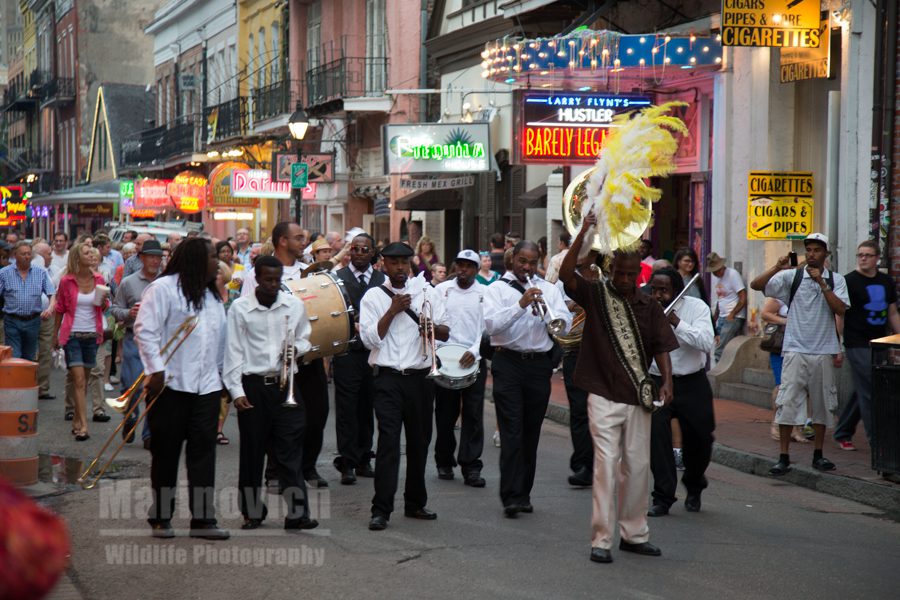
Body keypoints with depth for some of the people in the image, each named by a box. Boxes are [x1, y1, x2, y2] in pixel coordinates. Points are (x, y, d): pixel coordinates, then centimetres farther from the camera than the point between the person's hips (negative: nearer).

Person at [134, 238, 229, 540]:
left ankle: (203, 518, 3)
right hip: (171, 384, -6)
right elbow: (145, 330, -12)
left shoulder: (211, 294, 19)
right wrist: (155, 370, -18)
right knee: (166, 452, 4)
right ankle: (160, 518, 14)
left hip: (206, 387, 6)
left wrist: (218, 372, 13)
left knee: (203, 450, 1)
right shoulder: (163, 288, -5)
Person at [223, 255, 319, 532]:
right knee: (251, 451, 6)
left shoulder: (295, 306, 6)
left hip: (286, 385, 1)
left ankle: (296, 513, -1)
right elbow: (234, 351, -1)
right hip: (252, 386, -1)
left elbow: (304, 339, 18)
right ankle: (252, 512, 17)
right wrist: (236, 391, -8)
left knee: (291, 450, -2)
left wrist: (296, 349, -6)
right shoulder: (240, 308, -1)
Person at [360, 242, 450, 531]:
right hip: (389, 378, -3)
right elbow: (370, 338, -7)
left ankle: (415, 503, 23)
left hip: (421, 377, 3)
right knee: (388, 441, -11)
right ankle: (381, 509, -11)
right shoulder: (373, 296, 3)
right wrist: (393, 310, -13)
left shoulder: (426, 292, 9)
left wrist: (433, 328, -16)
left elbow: (446, 333, 6)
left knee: (420, 441, 10)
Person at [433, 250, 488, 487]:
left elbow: (487, 326, -1)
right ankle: (445, 463, 19)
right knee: (445, 413, 7)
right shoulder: (441, 290, 8)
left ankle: (471, 467, -3)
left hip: (474, 360, -1)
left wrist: (475, 351, -15)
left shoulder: (485, 294, 5)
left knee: (473, 414, -4)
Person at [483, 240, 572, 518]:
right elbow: (491, 324, -13)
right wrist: (521, 304, -21)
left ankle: (523, 493, 17)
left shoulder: (548, 289, 12)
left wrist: (544, 309, -15)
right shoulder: (497, 289, 3)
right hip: (508, 363, -3)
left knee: (531, 433, 9)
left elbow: (566, 324, 1)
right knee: (512, 432, -9)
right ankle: (511, 497, -11)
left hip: (539, 365, 3)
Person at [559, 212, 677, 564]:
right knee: (606, 463, -8)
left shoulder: (648, 307, 8)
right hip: (604, 395, -4)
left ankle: (634, 533, 22)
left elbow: (661, 346, 6)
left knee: (638, 465, 10)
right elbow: (566, 274, -17)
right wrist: (583, 234, -25)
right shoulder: (595, 295, -1)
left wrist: (667, 381, -9)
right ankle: (601, 540, -4)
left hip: (638, 397, 4)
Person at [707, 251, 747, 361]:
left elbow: (743, 299, -12)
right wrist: (715, 318, 9)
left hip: (734, 318, -7)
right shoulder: (714, 278, 13)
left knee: (720, 352, -15)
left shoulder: (732, 274, -9)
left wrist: (731, 315, -12)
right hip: (722, 318, 7)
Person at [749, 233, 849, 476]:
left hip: (824, 351, 2)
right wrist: (777, 268, -19)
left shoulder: (836, 280, 6)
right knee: (787, 402, -6)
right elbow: (756, 285, -5)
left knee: (822, 403, 9)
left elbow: (841, 310, -8)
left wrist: (822, 283, -14)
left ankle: (818, 455, 21)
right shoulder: (791, 276, 2)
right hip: (796, 349, -2)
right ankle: (784, 457, -2)